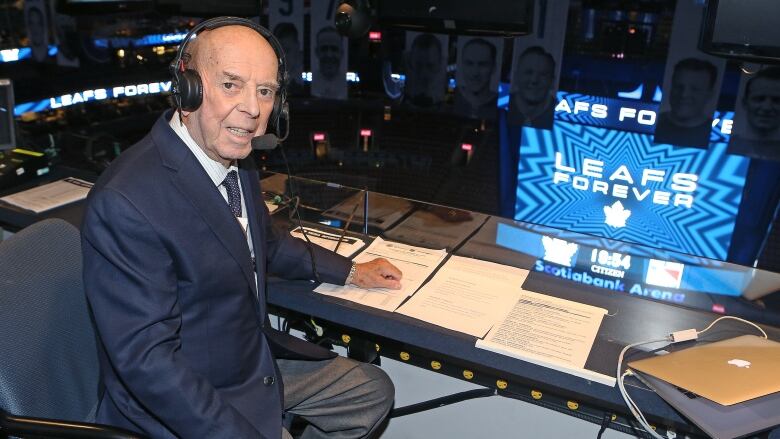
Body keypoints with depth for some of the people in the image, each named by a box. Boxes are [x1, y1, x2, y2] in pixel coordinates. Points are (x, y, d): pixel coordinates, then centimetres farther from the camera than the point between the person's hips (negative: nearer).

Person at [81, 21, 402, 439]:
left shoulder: (235, 158, -3)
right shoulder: (126, 203, -28)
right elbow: (147, 361, -27)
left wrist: (351, 272, 17)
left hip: (256, 364, 8)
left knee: (374, 390, 16)